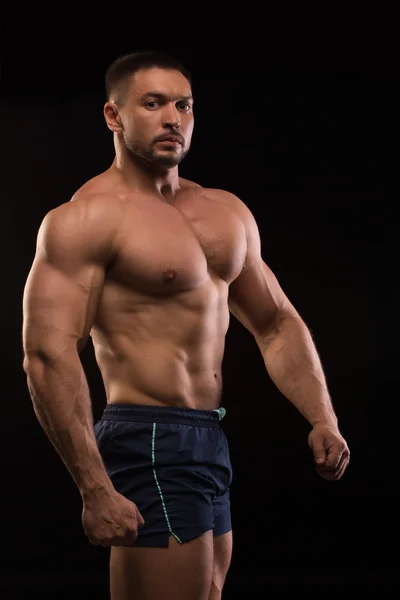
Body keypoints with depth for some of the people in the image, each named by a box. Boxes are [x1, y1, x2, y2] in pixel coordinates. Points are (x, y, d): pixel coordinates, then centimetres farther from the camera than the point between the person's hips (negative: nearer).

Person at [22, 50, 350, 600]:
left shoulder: (227, 213, 13)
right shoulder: (86, 218, -11)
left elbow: (277, 324, 20)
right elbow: (48, 353, -20)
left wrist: (323, 420, 5)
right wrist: (95, 488, -28)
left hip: (210, 445, 8)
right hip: (147, 446, -8)